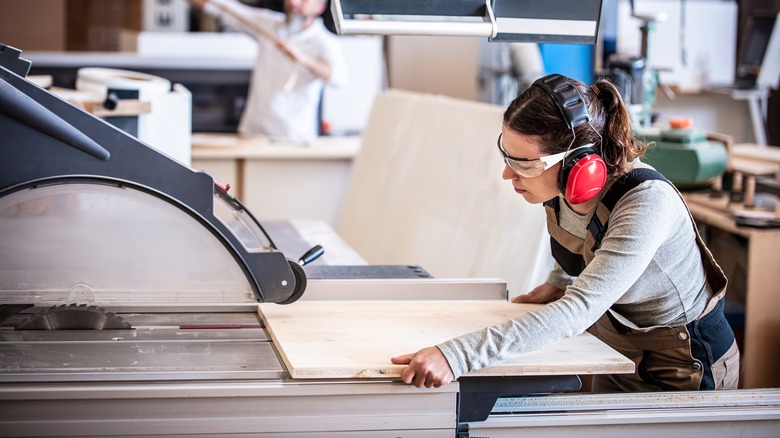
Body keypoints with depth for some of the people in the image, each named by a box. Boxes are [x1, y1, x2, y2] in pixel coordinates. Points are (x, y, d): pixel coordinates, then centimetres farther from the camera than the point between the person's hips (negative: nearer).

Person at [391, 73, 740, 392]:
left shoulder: (646, 203, -37)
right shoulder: (559, 186, -15)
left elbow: (579, 311, -46)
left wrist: (458, 355, -53)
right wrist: (559, 282, -2)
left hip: (684, 366, -7)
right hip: (619, 352, 7)